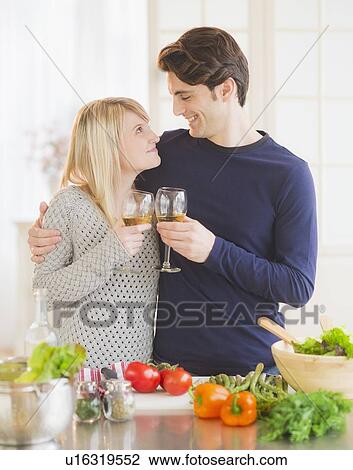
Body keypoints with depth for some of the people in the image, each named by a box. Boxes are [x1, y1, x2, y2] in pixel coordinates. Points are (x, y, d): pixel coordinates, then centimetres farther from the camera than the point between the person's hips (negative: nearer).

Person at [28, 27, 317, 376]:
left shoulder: (289, 174, -8)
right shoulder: (165, 151, 3)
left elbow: (299, 287, -11)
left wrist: (213, 250, -20)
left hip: (255, 365, -3)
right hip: (170, 358, 3)